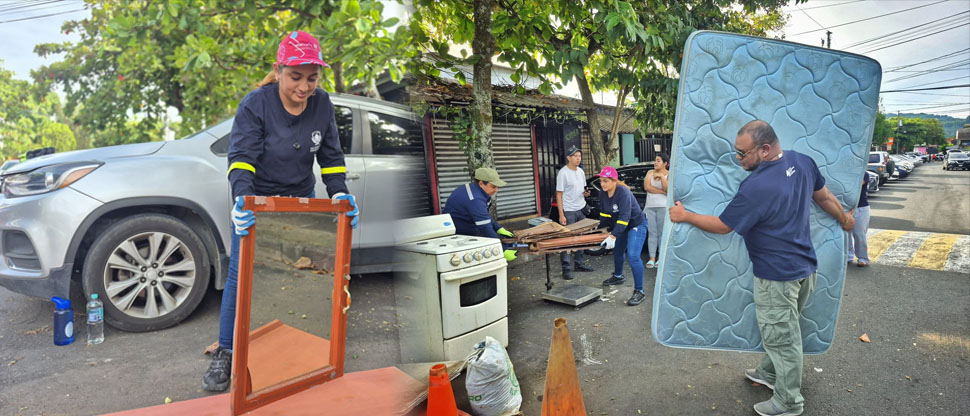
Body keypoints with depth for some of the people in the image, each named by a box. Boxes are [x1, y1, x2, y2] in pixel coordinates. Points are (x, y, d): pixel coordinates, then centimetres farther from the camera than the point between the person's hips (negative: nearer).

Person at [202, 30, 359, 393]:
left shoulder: (322, 105, -6)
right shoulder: (256, 104, -17)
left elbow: (330, 156, 0)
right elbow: (242, 157, -23)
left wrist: (339, 193, -15)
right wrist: (241, 197, -40)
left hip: (301, 200, 3)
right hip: (257, 200, -3)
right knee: (240, 275, -1)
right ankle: (225, 353, 13)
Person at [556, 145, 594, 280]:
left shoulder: (580, 171, 10)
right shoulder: (563, 173, -12)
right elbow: (559, 194, -13)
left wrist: (585, 193, -3)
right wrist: (561, 215, -18)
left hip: (581, 209, 7)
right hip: (568, 211, -7)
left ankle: (579, 264, 26)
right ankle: (566, 269, 1)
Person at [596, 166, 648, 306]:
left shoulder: (623, 193, -31)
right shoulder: (603, 194, -7)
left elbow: (624, 217, -38)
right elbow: (604, 213, 8)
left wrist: (613, 236, -45)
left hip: (636, 225, -8)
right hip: (620, 226, 8)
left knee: (633, 256, -20)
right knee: (617, 251, 23)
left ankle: (639, 291, -14)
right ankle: (618, 276, 50)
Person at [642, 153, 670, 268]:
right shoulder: (650, 172, 11)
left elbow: (668, 189, -13)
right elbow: (647, 187, -4)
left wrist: (661, 176, -16)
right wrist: (662, 191, -9)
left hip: (663, 207, -3)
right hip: (649, 206, 3)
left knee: (662, 233, -1)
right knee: (651, 233, 1)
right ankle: (652, 258, 1)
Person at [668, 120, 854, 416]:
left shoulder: (756, 187, -29)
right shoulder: (803, 162, -5)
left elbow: (721, 226, -17)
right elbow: (825, 196, 11)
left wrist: (685, 216, -4)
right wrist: (845, 219, 29)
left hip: (778, 276, -9)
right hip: (805, 266, 9)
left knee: (780, 336, 9)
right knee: (782, 328, 25)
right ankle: (769, 373, 46)